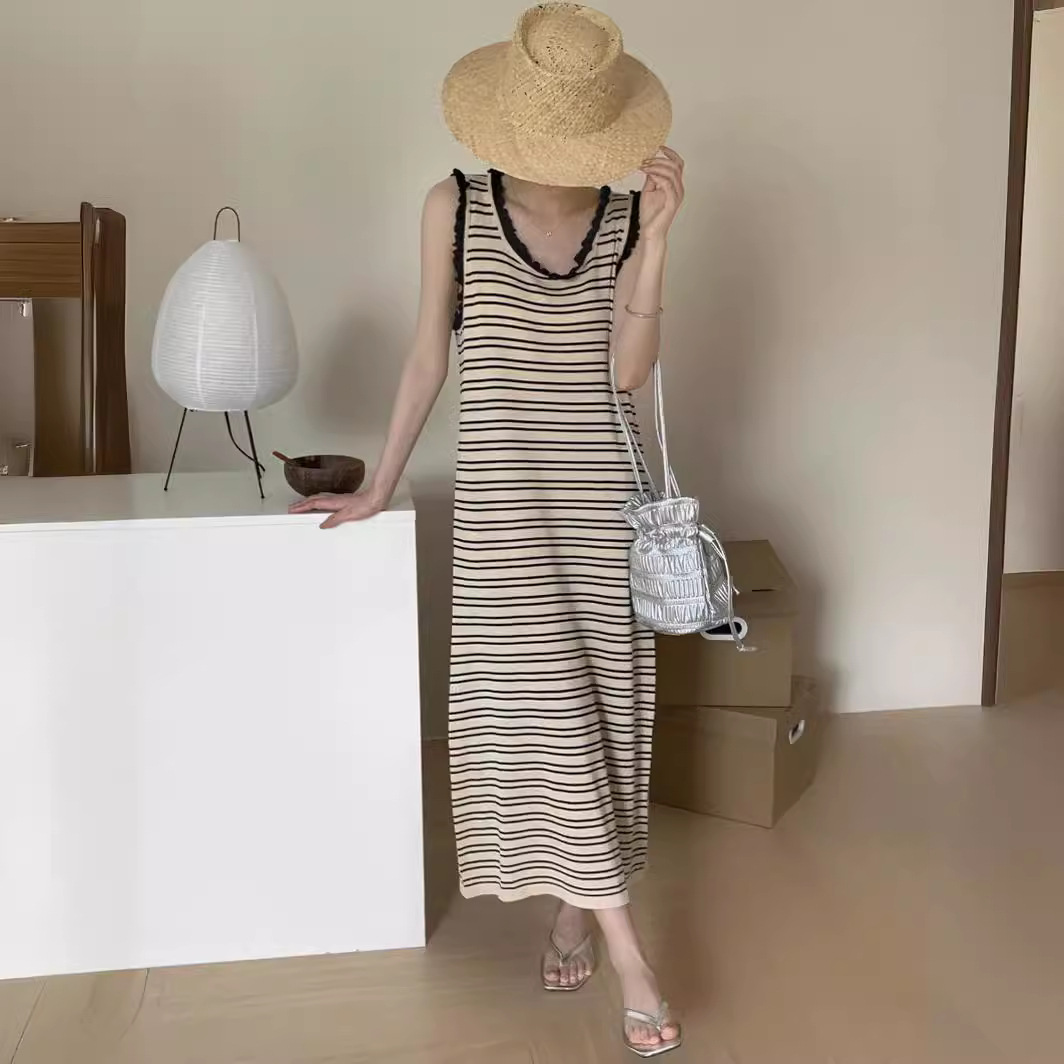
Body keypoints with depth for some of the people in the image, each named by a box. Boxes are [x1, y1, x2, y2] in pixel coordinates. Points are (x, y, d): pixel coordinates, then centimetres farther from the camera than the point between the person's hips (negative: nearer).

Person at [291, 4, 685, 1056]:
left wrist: (655, 238, -14)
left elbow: (629, 372, -7)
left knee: (601, 700, 6)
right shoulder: (455, 207, 0)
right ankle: (622, 941, 5)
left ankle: (575, 907, 25)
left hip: (600, 497, 2)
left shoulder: (629, 218, 2)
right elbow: (430, 353, 5)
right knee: (539, 704, -6)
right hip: (502, 496, -1)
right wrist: (380, 485, 8)